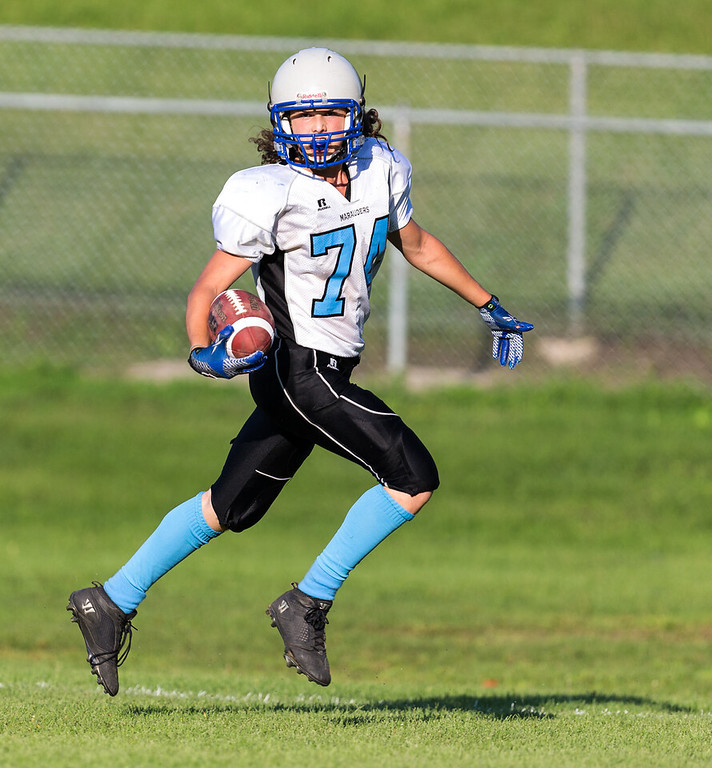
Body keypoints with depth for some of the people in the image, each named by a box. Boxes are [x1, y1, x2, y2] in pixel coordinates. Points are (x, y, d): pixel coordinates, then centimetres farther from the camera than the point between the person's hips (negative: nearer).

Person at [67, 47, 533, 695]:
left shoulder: (379, 171, 3)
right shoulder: (272, 197, -17)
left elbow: (418, 245, 21)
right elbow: (207, 289, -14)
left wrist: (489, 306, 25)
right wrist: (204, 353, -32)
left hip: (330, 370, 8)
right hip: (299, 367, -8)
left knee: (232, 508, 15)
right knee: (414, 477, -14)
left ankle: (111, 603, 25)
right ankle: (308, 605, -7)